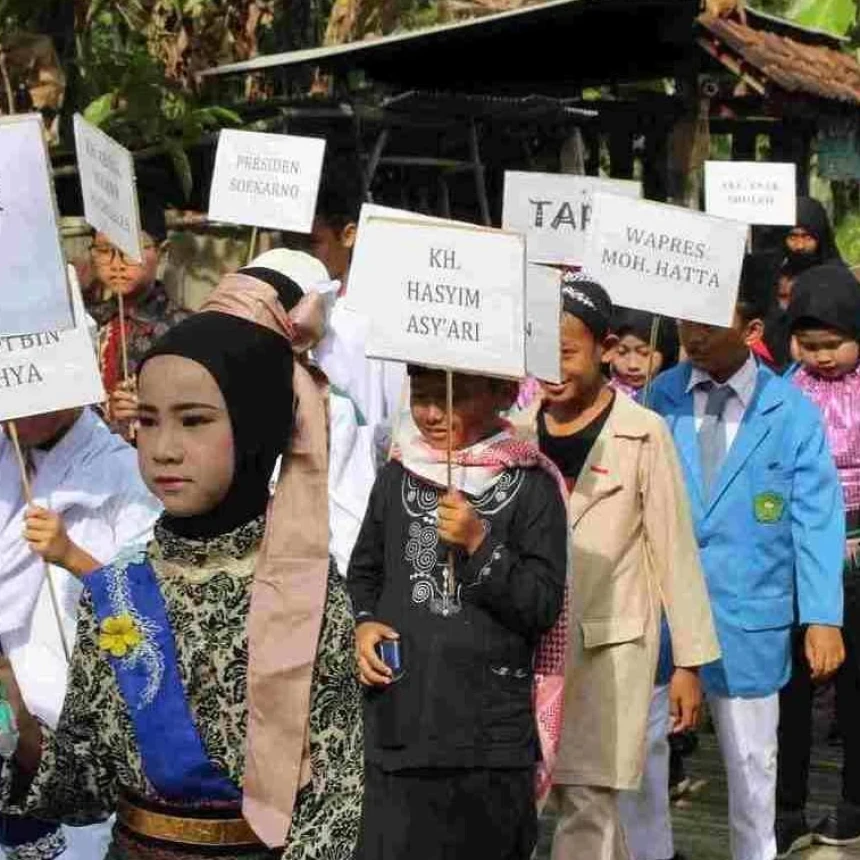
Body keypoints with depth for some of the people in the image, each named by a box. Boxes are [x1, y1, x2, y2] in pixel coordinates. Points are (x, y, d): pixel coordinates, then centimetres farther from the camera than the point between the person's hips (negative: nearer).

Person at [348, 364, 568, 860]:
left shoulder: (531, 487, -5)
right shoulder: (397, 477, 7)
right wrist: (365, 623, 1)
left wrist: (480, 543, -18)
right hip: (397, 723, 3)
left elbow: (544, 607, -8)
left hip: (490, 733, -3)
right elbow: (364, 571, 20)